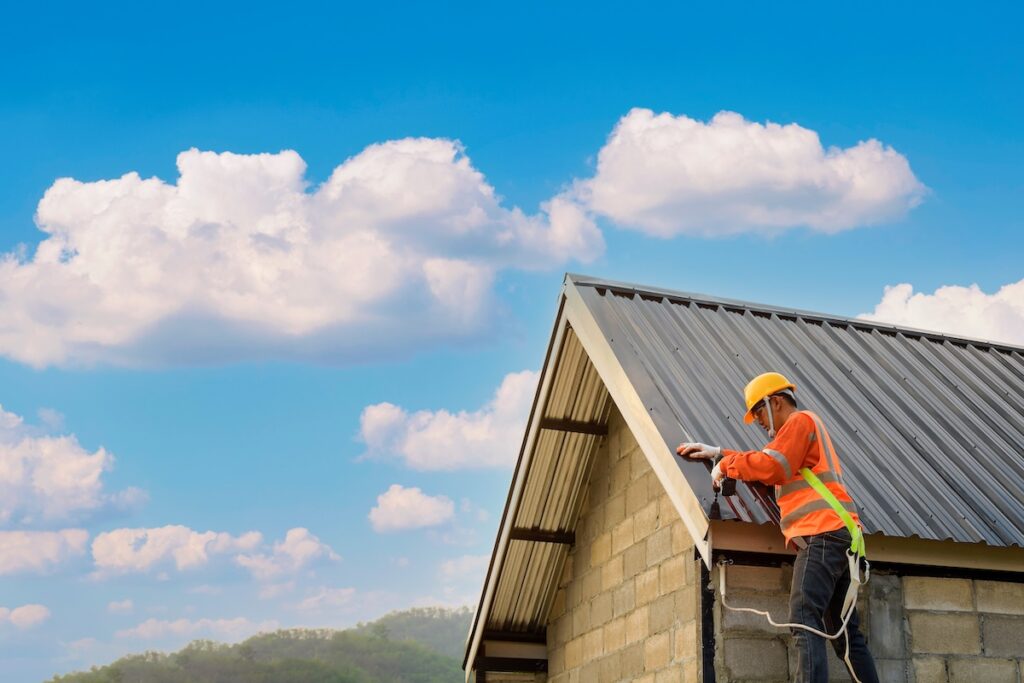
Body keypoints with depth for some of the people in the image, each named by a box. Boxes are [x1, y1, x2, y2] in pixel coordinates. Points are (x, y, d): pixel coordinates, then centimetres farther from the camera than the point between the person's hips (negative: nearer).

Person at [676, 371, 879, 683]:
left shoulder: (801, 420, 1)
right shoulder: (801, 429, 31)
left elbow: (770, 468, -12)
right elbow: (766, 460, 36)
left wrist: (726, 464, -1)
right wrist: (718, 453, 30)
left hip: (822, 532, -10)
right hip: (837, 537, 10)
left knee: (804, 621, -20)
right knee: (845, 632, 8)